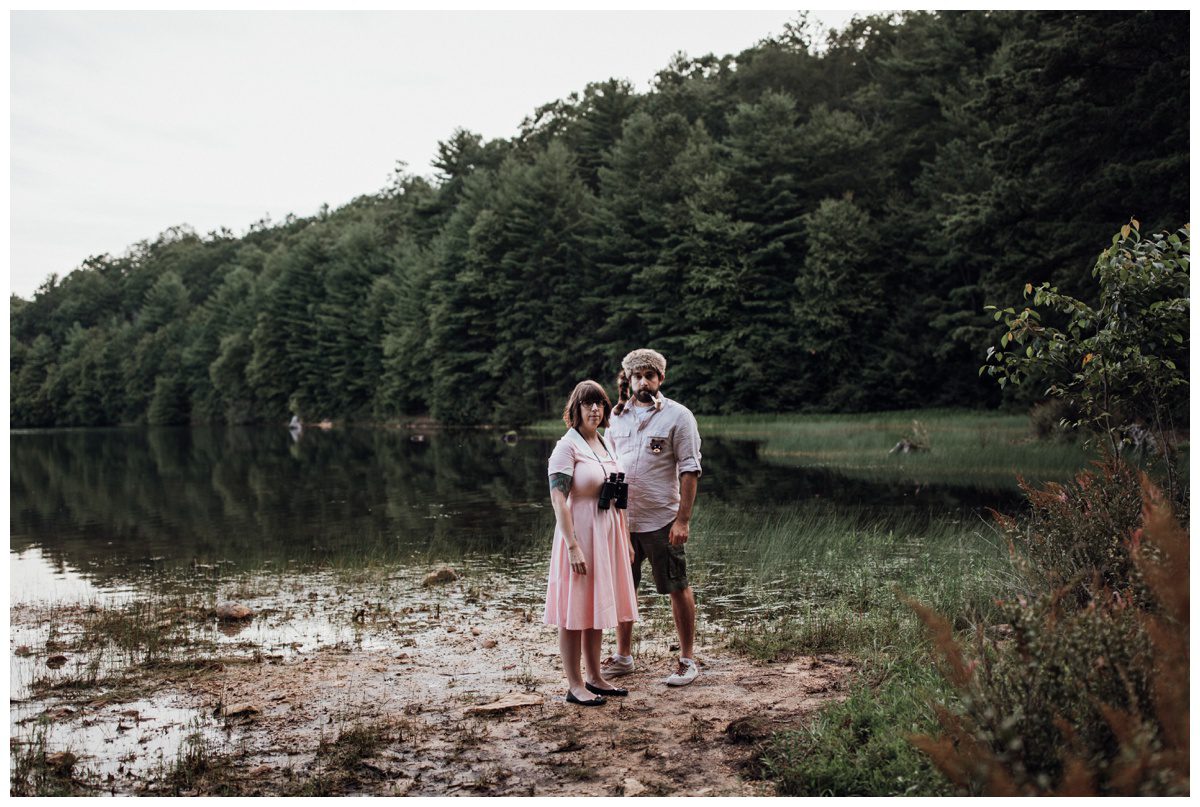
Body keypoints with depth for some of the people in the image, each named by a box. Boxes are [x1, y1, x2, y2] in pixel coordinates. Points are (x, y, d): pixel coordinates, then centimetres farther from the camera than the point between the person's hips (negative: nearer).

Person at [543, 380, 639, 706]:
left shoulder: (606, 444, 12)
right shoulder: (568, 446, -12)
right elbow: (558, 498, -18)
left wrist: (626, 541, 15)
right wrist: (572, 546, -23)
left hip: (608, 535, 8)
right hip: (580, 534, -8)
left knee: (597, 606, 16)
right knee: (574, 611, 0)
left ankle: (594, 676, 27)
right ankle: (574, 685, 9)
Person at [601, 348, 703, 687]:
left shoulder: (677, 416, -6)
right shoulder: (617, 416, 9)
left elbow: (690, 470, -8)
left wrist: (683, 519, -14)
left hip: (662, 519, -5)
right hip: (621, 519, 5)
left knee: (678, 589, 3)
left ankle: (687, 660, 14)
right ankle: (623, 656, 27)